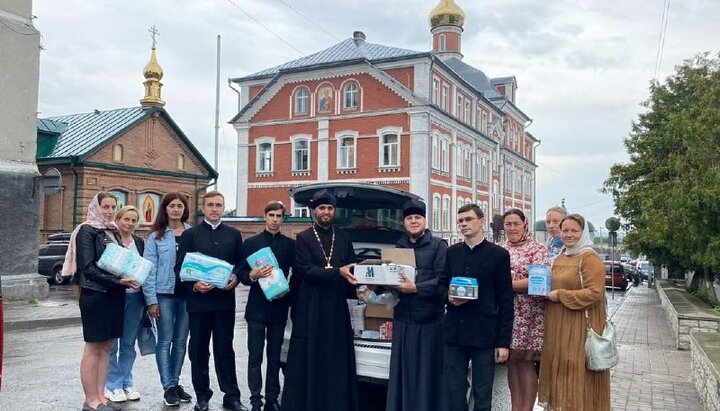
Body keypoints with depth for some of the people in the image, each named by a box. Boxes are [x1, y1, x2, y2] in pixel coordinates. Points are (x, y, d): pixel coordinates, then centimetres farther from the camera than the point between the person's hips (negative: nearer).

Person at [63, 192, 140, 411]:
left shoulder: (113, 232, 15)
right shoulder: (87, 231, -7)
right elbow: (88, 267, -15)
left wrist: (128, 278, 0)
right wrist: (118, 281, -22)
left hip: (114, 295, 7)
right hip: (95, 295, -7)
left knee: (106, 347, 9)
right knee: (93, 347, -1)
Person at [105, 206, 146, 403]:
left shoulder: (139, 242, 11)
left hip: (135, 297, 5)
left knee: (129, 343, 12)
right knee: (111, 343, 4)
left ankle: (126, 382, 22)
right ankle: (113, 384, 14)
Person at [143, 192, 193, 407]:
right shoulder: (156, 235, 1)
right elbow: (149, 268, -2)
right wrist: (151, 299, -8)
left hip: (187, 294, 2)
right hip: (164, 294, -2)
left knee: (181, 341, 10)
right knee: (165, 341, 2)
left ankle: (175, 382, 22)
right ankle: (168, 387, 8)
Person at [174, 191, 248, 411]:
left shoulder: (234, 234, 9)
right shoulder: (190, 234, 3)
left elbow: (241, 263, 10)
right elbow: (180, 267, 0)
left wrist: (235, 278, -10)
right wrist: (193, 285, -16)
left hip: (225, 300, 1)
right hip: (198, 300, 0)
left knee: (225, 349, 6)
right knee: (199, 350, 9)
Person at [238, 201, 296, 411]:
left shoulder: (290, 244, 5)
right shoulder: (251, 243, 2)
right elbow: (241, 273, 0)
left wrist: (288, 292, -7)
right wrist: (253, 275, -20)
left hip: (279, 307, 1)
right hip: (256, 307, -1)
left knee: (275, 357, 10)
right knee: (255, 357, 2)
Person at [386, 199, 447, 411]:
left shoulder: (438, 246, 0)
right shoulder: (398, 248, 15)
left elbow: (442, 281, -10)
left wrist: (416, 288, -20)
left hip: (429, 320, -4)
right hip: (402, 319, 4)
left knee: (426, 373, 1)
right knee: (401, 372, 8)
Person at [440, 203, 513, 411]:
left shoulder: (499, 254, -2)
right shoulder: (451, 252, 9)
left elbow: (505, 300, -3)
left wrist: (504, 341, -6)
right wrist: (449, 298, -7)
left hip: (484, 336, -3)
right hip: (454, 333, 3)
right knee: (454, 394, 9)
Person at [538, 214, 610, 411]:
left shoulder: (590, 259, -9)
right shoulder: (559, 259, 14)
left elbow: (595, 292, -18)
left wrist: (560, 295, -15)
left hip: (578, 328, -7)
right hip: (556, 327, 7)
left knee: (576, 373, -2)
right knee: (558, 370, 11)